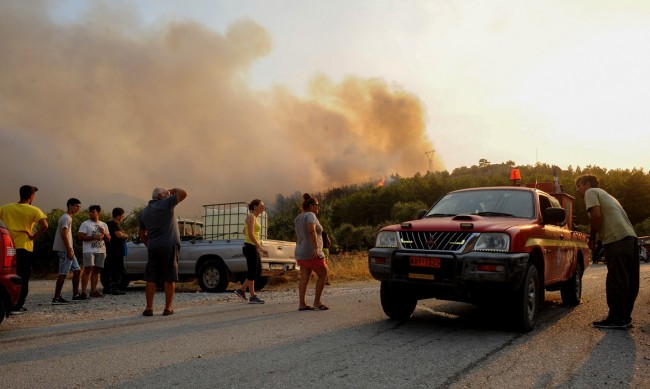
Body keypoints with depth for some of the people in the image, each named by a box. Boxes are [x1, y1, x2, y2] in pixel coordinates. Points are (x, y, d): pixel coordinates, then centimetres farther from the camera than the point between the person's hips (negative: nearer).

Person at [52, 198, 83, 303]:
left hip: (67, 250, 11)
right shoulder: (66, 218, -13)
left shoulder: (68, 217, 18)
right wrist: (69, 250, -22)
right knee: (63, 274, -8)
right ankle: (56, 298, -4)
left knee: (77, 270, 13)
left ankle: (75, 295, 19)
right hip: (64, 250, -11)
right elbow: (64, 235, -21)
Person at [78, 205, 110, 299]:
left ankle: (93, 291, 10)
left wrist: (104, 233, -5)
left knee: (96, 271, 6)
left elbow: (108, 239, 15)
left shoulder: (104, 225, 17)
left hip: (101, 251, 5)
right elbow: (81, 237, -8)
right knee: (88, 270, -12)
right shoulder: (85, 224, 3)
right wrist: (94, 237, -16)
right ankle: (83, 292, -13)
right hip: (89, 251, -5)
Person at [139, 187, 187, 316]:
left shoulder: (145, 211, 16)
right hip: (169, 245, -5)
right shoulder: (165, 203, -5)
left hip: (153, 247, 5)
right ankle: (168, 308, 5)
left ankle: (149, 308, 8)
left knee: (151, 278, 8)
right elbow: (183, 193, -8)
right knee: (170, 278, 2)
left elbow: (141, 233, 21)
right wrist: (173, 190, 9)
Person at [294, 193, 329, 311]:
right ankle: (317, 302, 4)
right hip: (312, 253, -9)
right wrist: (315, 247, -33)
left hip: (300, 253, 9)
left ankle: (301, 304, 4)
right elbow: (311, 230, -28)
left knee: (304, 279, 6)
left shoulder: (299, 217, 17)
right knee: (323, 275, 3)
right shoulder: (310, 215, -11)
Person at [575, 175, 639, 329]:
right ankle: (624, 318, 17)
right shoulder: (604, 194, 31)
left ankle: (616, 319, -3)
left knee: (616, 281, -6)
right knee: (628, 281, 10)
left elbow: (596, 215, -9)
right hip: (631, 237, 9)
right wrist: (596, 237, 18)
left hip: (617, 239, -9)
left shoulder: (590, 192, 5)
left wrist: (592, 238, 1)